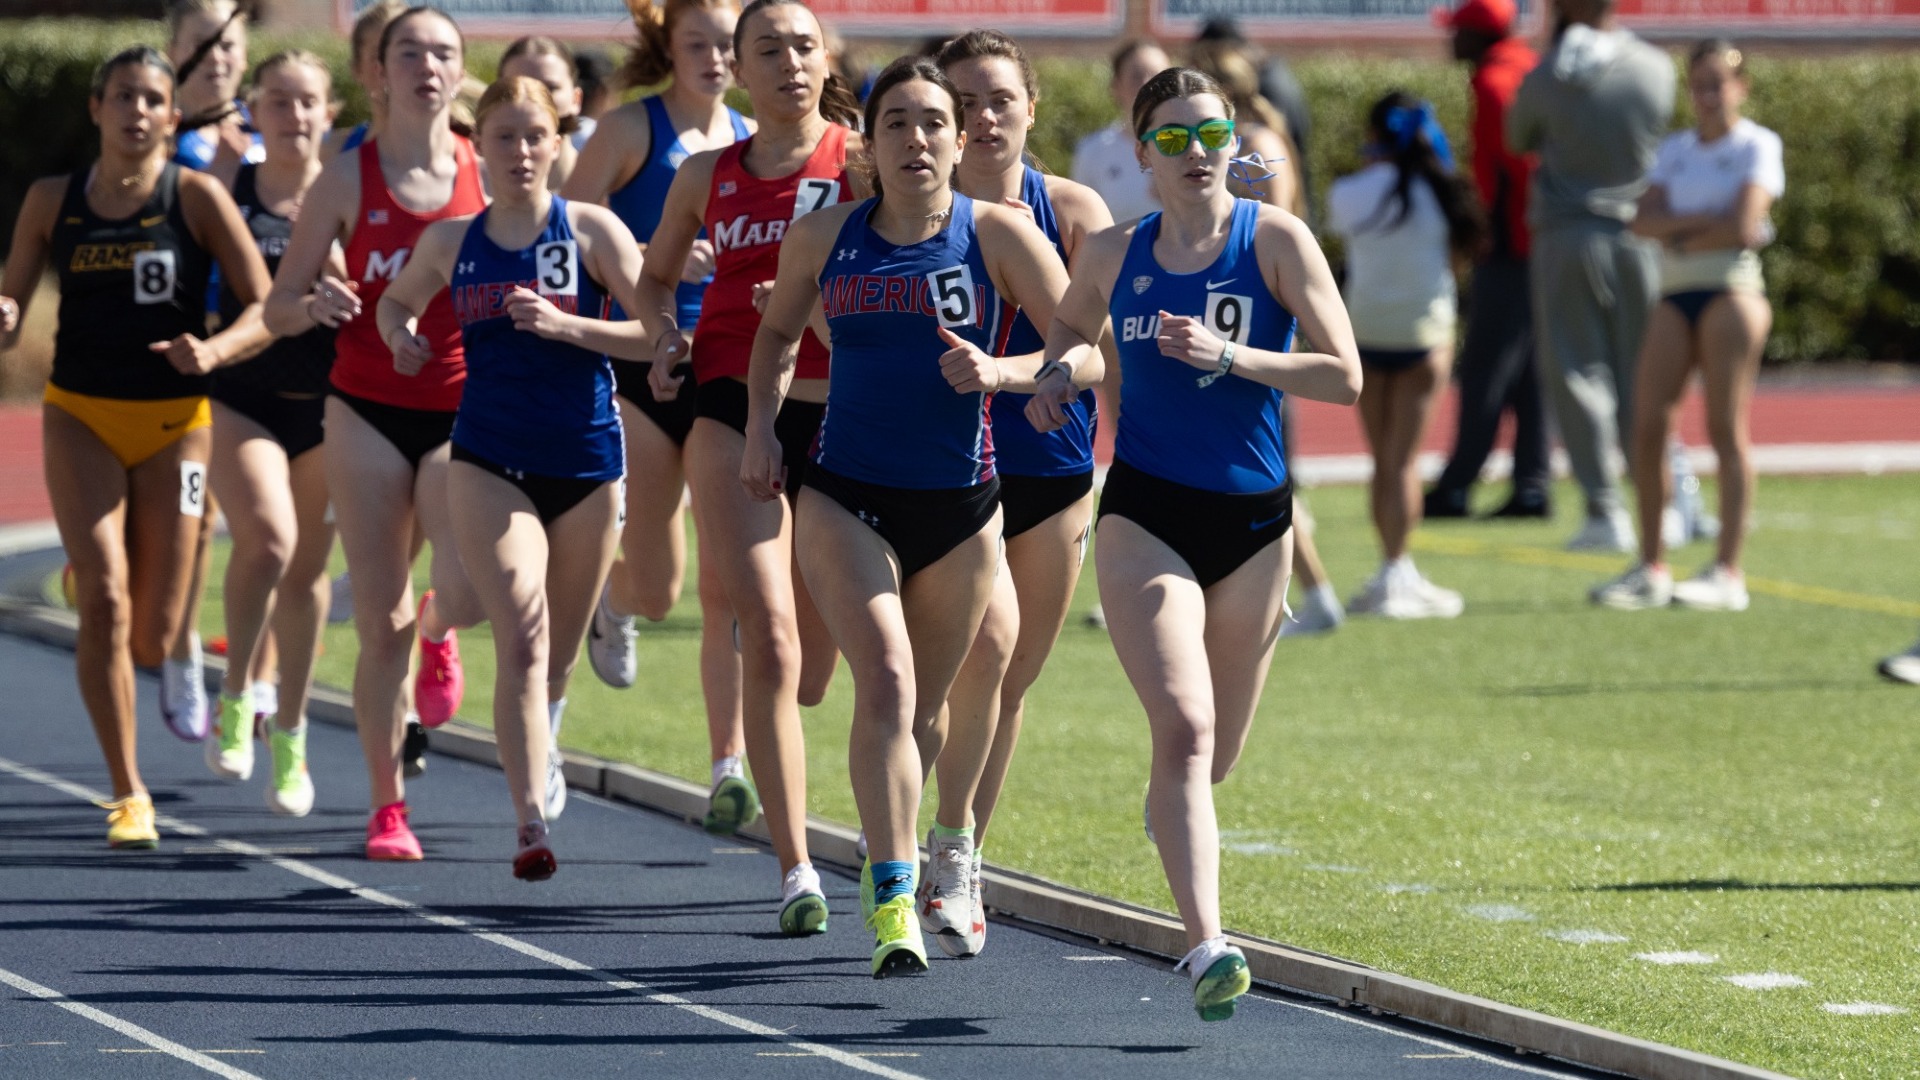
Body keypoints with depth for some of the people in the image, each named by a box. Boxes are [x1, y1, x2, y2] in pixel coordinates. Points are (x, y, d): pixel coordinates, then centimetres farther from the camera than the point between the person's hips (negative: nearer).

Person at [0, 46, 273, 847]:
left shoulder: (196, 198, -5)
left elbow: (266, 310, -6)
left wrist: (214, 350, -26)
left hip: (173, 422, -1)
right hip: (80, 418, 1)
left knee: (152, 638, 1)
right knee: (104, 603, -16)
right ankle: (127, 795, -5)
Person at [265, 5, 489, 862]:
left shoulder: (486, 172, 2)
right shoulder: (349, 178, -1)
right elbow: (277, 309, 2)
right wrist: (315, 304, -21)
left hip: (463, 411, 0)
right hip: (368, 411, 0)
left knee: (468, 591, -20)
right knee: (379, 624, -2)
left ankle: (437, 633, 20)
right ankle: (387, 808, 10)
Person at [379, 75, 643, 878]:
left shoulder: (591, 230, -3)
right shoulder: (451, 242, 5)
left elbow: (656, 334, -7)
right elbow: (396, 300, 24)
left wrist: (564, 325, -19)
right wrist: (401, 334, 1)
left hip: (586, 459, 0)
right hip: (489, 462, 0)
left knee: (557, 656, 14)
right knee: (522, 635, -19)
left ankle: (539, 748, 49)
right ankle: (532, 821, -24)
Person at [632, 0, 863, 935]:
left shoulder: (862, 161, 1)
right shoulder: (707, 176, 10)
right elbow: (656, 275, 26)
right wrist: (663, 339, 6)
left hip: (839, 411, 0)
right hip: (733, 412, 1)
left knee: (816, 654, 9)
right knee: (769, 638, -14)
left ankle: (756, 764, 45)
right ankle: (796, 869, -14)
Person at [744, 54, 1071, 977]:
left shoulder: (998, 235, -5)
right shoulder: (822, 237, 2)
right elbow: (779, 330, 21)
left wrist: (998, 371, -22)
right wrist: (762, 424, 7)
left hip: (959, 508, 0)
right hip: (844, 498, 0)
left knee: (921, 707, 13)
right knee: (886, 682, -19)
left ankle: (889, 861, 41)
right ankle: (893, 904, -21)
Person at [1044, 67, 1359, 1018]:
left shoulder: (1276, 240, -4)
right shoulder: (1116, 254, 4)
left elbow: (1344, 375, -9)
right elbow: (1071, 326, 25)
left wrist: (1229, 355, -20)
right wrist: (1063, 364, 2)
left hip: (1252, 519, 1)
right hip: (1144, 515, -1)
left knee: (1215, 754, 13)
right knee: (1184, 727, -19)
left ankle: (1171, 804, 51)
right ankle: (1205, 945, -25)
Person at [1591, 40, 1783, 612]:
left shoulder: (1756, 145, 1)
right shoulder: (1674, 149, 18)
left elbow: (1743, 227, -11)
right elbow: (1644, 221, 3)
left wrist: (1679, 235, -2)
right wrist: (1707, 220, -10)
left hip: (1731, 289, -5)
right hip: (1675, 293, 6)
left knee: (1726, 427, -7)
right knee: (1647, 424, -4)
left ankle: (1728, 573, -8)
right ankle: (1651, 568, 1)